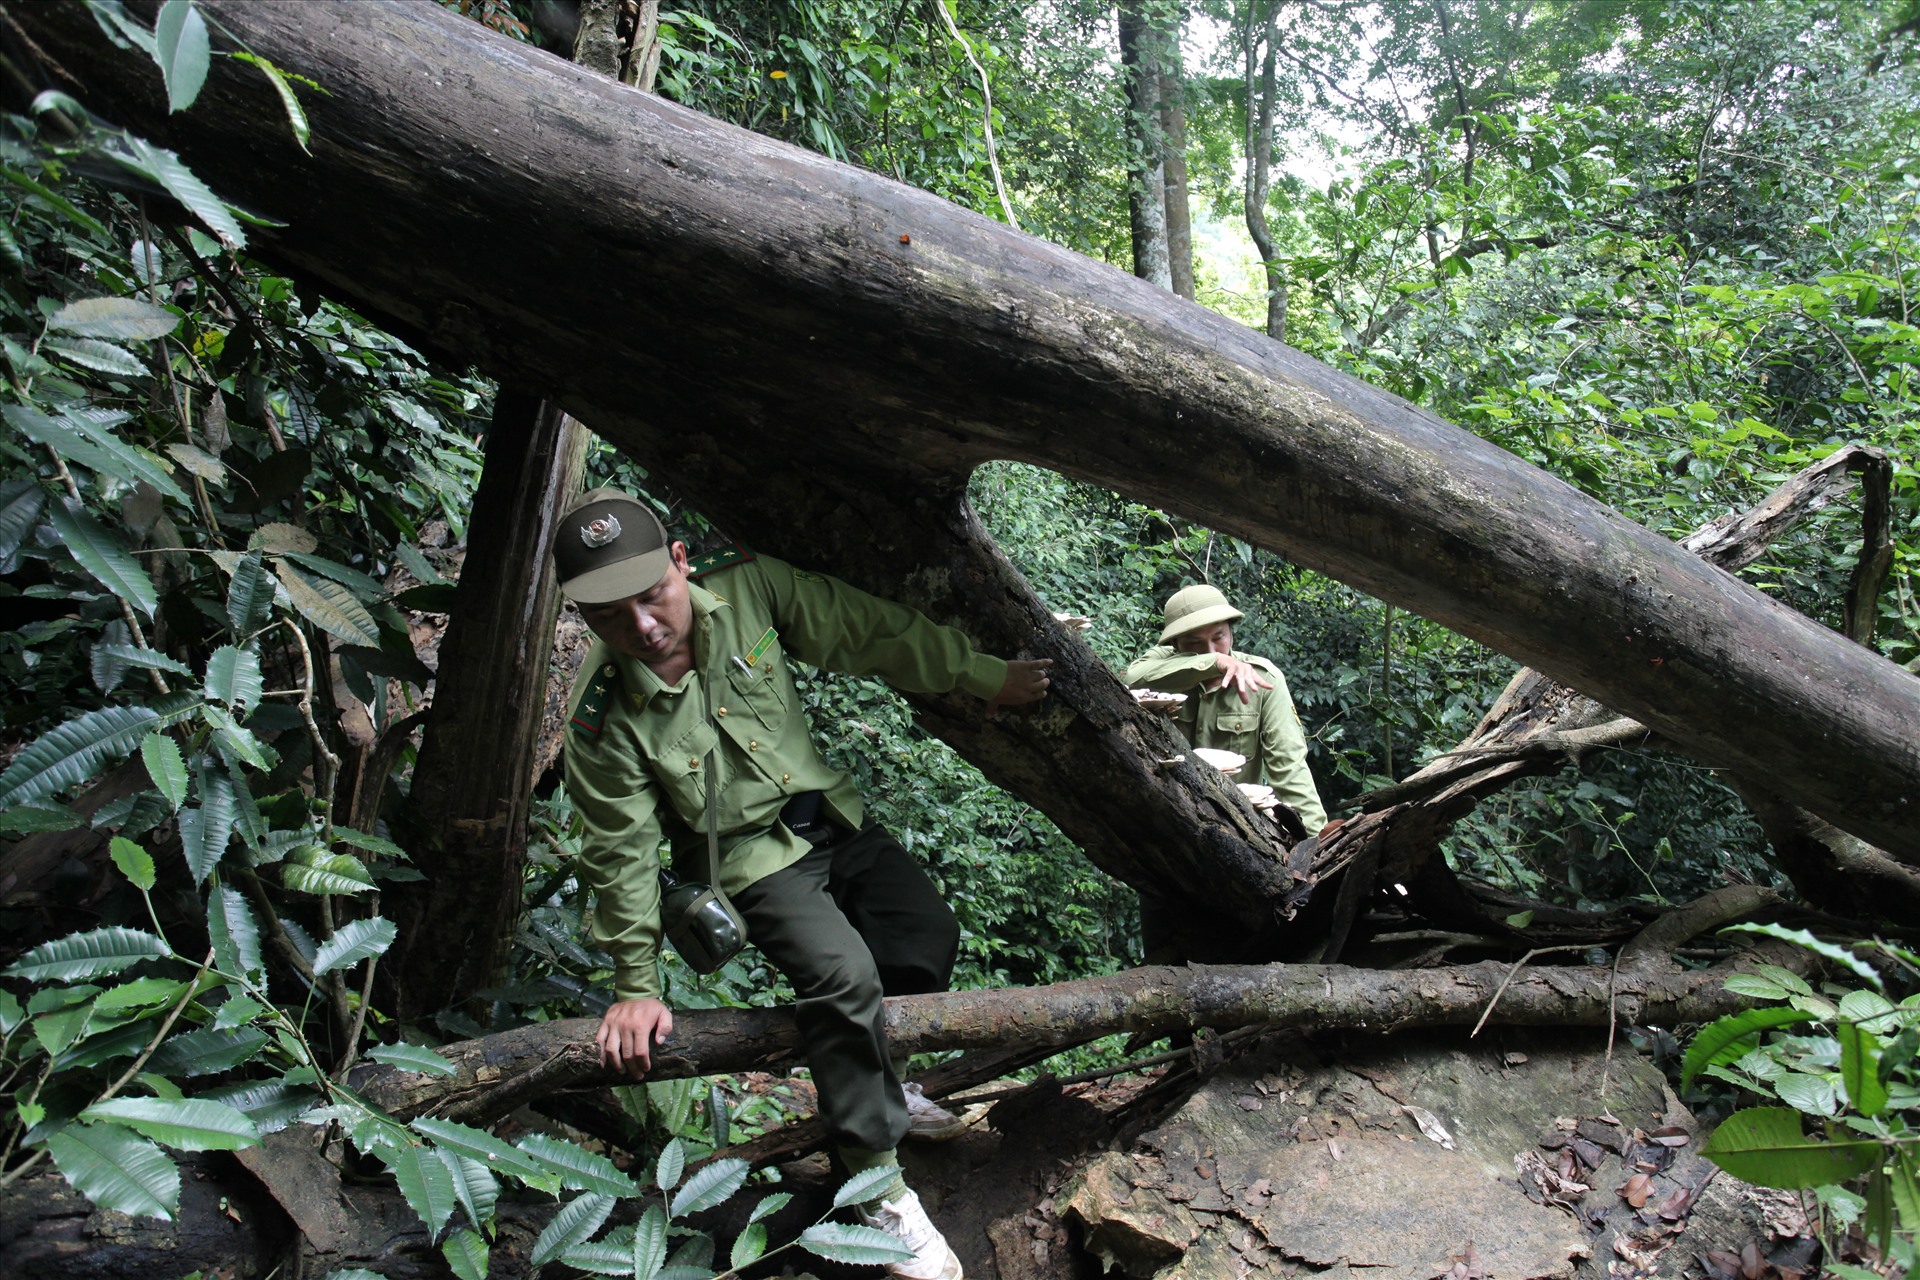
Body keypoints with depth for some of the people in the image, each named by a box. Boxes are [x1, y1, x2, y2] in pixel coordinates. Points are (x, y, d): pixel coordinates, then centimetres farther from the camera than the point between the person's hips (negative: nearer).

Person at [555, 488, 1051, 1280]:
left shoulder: (748, 585, -18)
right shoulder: (602, 723, -23)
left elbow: (870, 633, -10)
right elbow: (624, 857, -13)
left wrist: (982, 676, -5)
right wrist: (636, 986, -6)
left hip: (830, 818, 5)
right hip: (752, 859, -5)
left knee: (928, 939, 9)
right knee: (841, 975, -25)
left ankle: (873, 1084, 33)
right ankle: (879, 1185, -8)